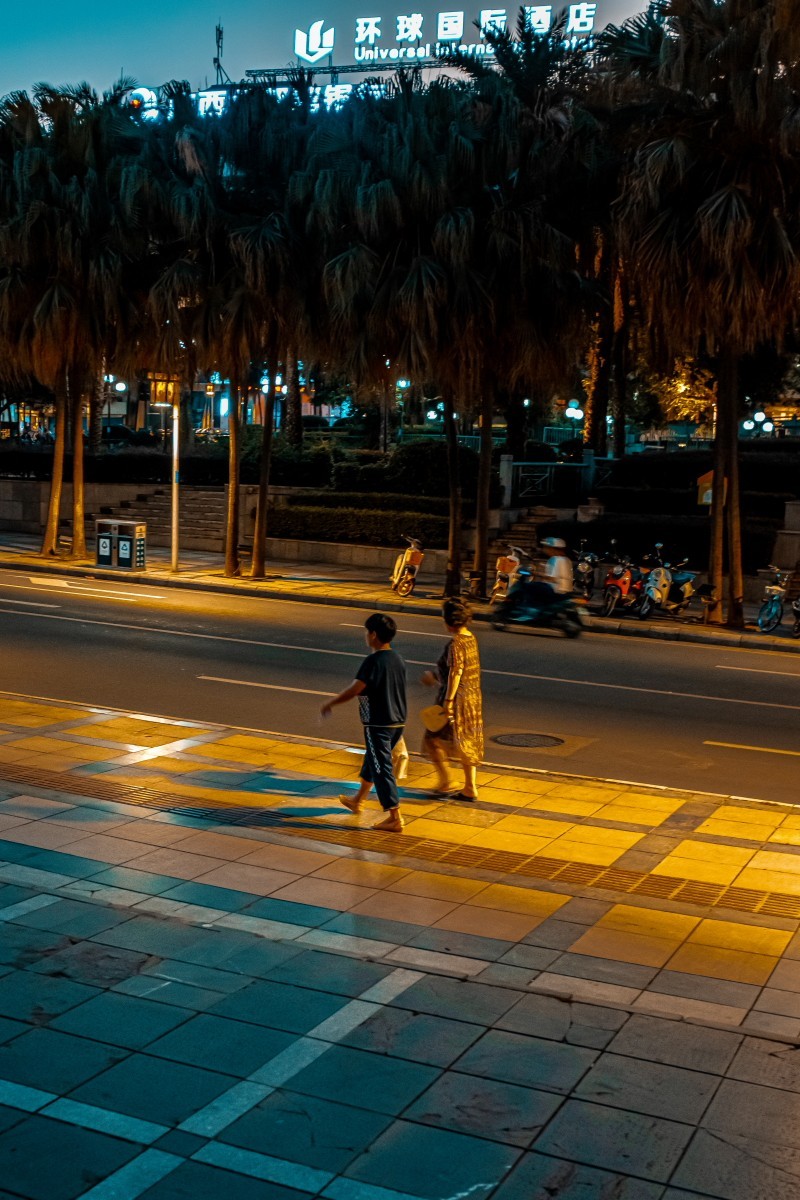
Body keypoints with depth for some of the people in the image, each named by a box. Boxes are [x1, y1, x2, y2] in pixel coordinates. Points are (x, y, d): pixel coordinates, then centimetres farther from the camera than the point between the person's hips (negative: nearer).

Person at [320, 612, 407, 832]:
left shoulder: (373, 661, -19)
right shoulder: (397, 660, 6)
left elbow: (354, 690, -22)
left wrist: (329, 704, -9)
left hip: (378, 725, -9)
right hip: (397, 722, 9)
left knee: (381, 769, -2)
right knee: (371, 760, 25)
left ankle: (395, 818, -1)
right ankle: (358, 800, 43)